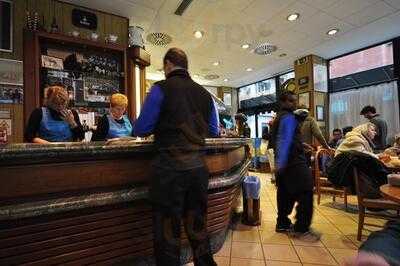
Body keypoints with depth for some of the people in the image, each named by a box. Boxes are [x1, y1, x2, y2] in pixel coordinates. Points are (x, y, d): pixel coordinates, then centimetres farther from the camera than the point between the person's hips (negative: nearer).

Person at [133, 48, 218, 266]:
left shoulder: (161, 88, -4)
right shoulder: (204, 93, 11)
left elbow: (141, 130, -4)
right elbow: (213, 132, 16)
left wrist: (160, 128, 17)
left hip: (170, 166, -5)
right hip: (198, 165, 6)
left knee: (167, 232, 11)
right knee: (198, 227, 20)